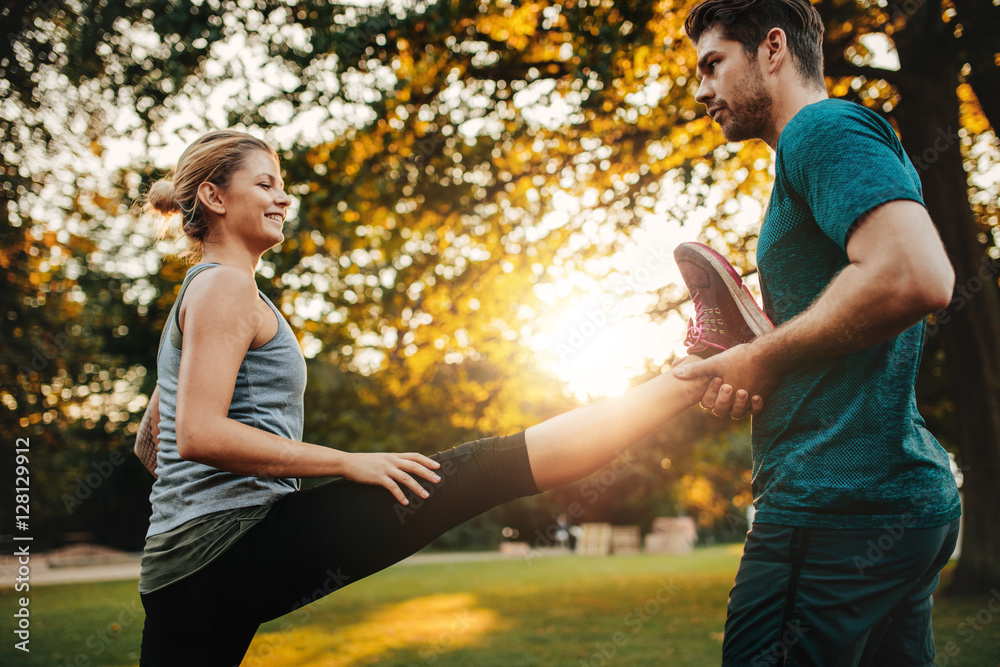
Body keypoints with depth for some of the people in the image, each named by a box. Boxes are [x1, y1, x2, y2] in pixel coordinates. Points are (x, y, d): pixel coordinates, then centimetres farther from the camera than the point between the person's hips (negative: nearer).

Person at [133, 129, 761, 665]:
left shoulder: (198, 296, 24)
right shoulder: (225, 288, -6)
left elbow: (150, 441, 28)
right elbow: (199, 433, -19)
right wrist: (348, 463, -17)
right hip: (243, 545, -10)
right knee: (474, 471, -15)